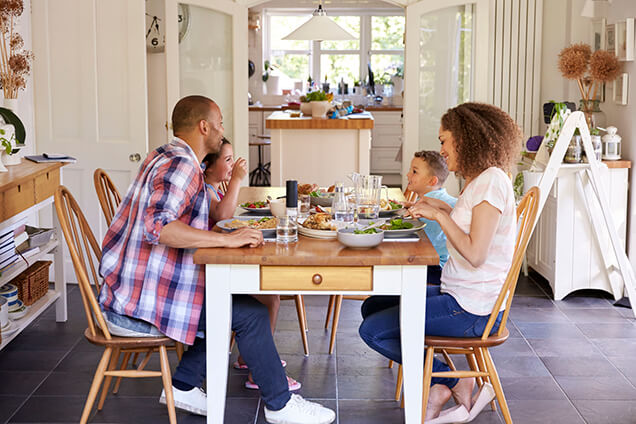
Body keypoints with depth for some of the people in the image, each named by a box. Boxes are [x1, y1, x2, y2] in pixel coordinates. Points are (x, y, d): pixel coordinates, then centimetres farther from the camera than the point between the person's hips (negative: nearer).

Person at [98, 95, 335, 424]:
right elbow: (158, 226, -33)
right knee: (251, 314, -9)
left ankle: (183, 386, 19)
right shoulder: (180, 166, -17)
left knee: (230, 300, 19)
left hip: (131, 291, 11)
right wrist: (227, 239, -30)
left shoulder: (165, 157, 15)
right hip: (140, 307, -11)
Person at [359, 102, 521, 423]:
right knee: (372, 307, 15)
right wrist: (444, 209, 13)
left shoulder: (492, 181, -18)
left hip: (472, 308, -11)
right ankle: (439, 386, 7)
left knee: (372, 331, -9)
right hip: (457, 294, 11)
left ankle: (457, 383, 3)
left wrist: (440, 215, -17)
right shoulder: (479, 180, 13)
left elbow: (475, 253, -24)